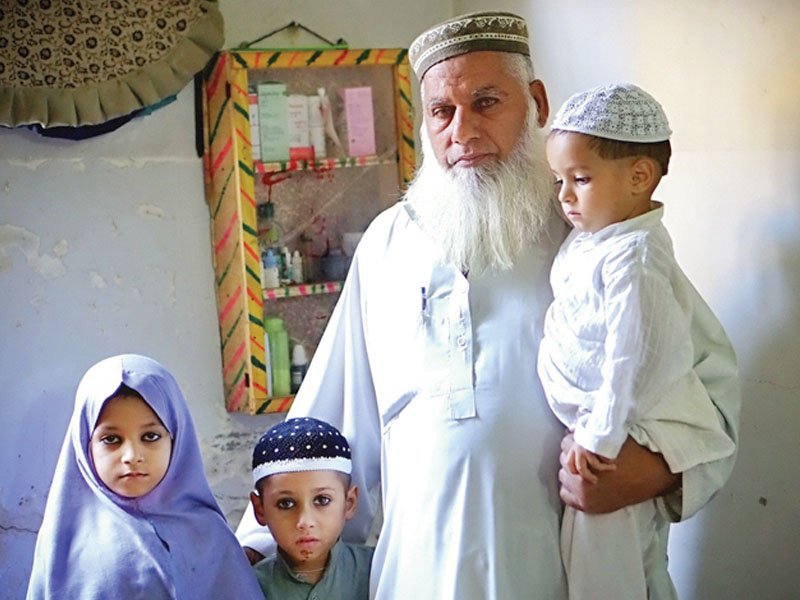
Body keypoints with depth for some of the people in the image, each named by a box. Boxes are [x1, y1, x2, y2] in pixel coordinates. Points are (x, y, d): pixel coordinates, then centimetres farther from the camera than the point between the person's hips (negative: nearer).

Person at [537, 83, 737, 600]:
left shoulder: (632, 256, -25)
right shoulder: (593, 237, 5)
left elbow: (636, 359, -27)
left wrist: (599, 437, -21)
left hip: (619, 432, -9)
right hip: (591, 425, 9)